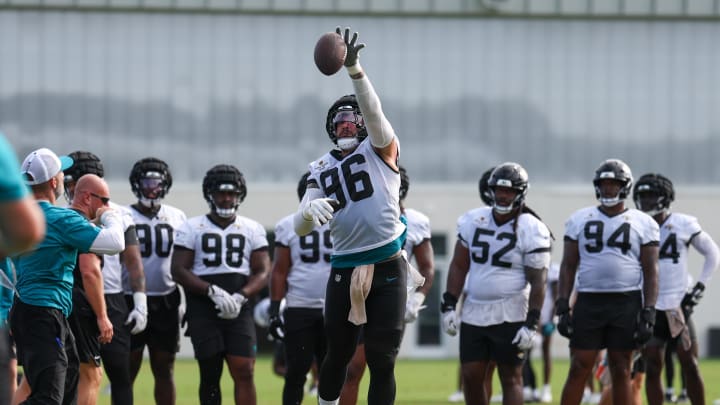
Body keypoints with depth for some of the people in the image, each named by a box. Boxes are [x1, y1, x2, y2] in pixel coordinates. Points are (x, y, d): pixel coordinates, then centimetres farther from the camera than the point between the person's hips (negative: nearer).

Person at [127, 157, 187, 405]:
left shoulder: (177, 218, 9)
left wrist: (185, 302, 9)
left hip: (166, 303, 3)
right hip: (131, 300, -3)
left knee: (164, 370, 8)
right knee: (127, 370, -1)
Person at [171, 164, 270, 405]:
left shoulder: (252, 230, 11)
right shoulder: (191, 229, 5)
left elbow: (262, 272, 6)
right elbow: (179, 271, -3)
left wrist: (241, 296, -13)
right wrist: (212, 291, -16)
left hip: (238, 310, 1)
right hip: (203, 310, -1)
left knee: (244, 371, -11)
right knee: (210, 374, 0)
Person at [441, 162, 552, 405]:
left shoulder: (532, 231, -9)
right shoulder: (473, 221, 5)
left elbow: (537, 282, -9)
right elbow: (459, 266, 11)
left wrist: (531, 324, -14)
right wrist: (448, 306, 6)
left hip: (511, 317, -5)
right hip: (474, 314, 5)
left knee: (511, 379, 0)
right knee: (471, 377, 4)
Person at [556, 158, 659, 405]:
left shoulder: (643, 224, 4)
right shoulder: (579, 220, 7)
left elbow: (650, 271, 2)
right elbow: (568, 266, 8)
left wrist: (648, 314, -7)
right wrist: (562, 308, 0)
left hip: (627, 303, -1)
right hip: (589, 301, 1)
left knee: (621, 371, 3)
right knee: (579, 369, -2)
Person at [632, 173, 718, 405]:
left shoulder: (684, 225, -3)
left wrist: (699, 288, 1)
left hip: (678, 306, -1)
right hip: (649, 308, 2)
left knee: (690, 365, -1)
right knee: (653, 367, 0)